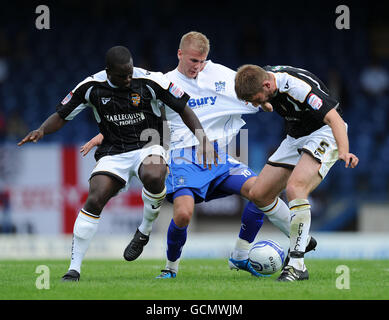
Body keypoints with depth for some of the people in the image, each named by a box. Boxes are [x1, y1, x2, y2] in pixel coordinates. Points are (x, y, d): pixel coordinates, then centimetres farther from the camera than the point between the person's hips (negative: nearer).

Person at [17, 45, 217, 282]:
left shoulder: (150, 81, -12)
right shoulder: (91, 87, -6)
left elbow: (184, 109, -3)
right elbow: (62, 116, 5)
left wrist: (203, 138, -13)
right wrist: (41, 131, -15)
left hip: (148, 147, -2)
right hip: (113, 153, 2)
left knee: (153, 177, -37)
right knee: (95, 200, -20)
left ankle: (144, 231, -8)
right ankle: (74, 269, -12)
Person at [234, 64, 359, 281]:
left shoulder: (299, 87, -33)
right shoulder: (262, 77, -10)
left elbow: (333, 118, -40)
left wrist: (344, 151, -50)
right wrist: (265, 104, 29)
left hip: (324, 132, -9)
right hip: (296, 137, 9)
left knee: (295, 188, -30)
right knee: (258, 194, 5)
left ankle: (297, 265, -29)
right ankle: (301, 239, 24)